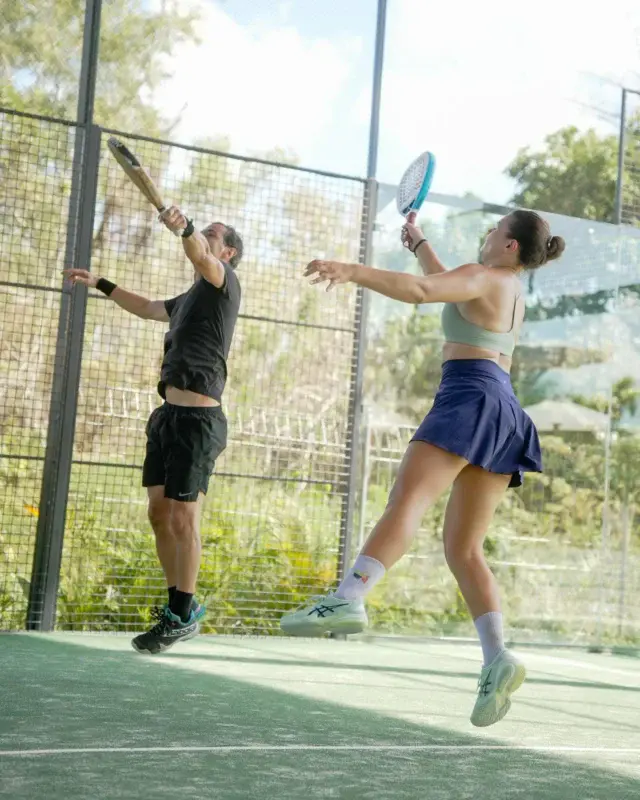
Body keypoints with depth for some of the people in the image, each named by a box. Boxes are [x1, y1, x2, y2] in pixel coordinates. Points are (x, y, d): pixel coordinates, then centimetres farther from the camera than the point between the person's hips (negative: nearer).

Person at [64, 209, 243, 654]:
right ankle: (180, 606, 17)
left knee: (183, 519, -8)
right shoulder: (191, 298, 24)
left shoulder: (225, 283, -2)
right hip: (169, 414, 9)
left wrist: (185, 229, -46)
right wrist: (101, 284, 45)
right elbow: (145, 308, 43)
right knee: (160, 514, 9)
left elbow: (202, 258, -26)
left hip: (198, 418, -9)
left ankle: (183, 616, -1)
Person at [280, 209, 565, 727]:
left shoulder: (481, 277, 1)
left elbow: (422, 290, -19)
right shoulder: (512, 291, 27)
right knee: (464, 549, 3)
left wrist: (354, 271, -24)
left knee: (406, 502, -28)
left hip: (470, 397, -9)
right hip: (506, 417, 9)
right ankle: (497, 657, -11)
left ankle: (348, 599, -48)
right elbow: (447, 287, 45)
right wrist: (419, 242, 53)